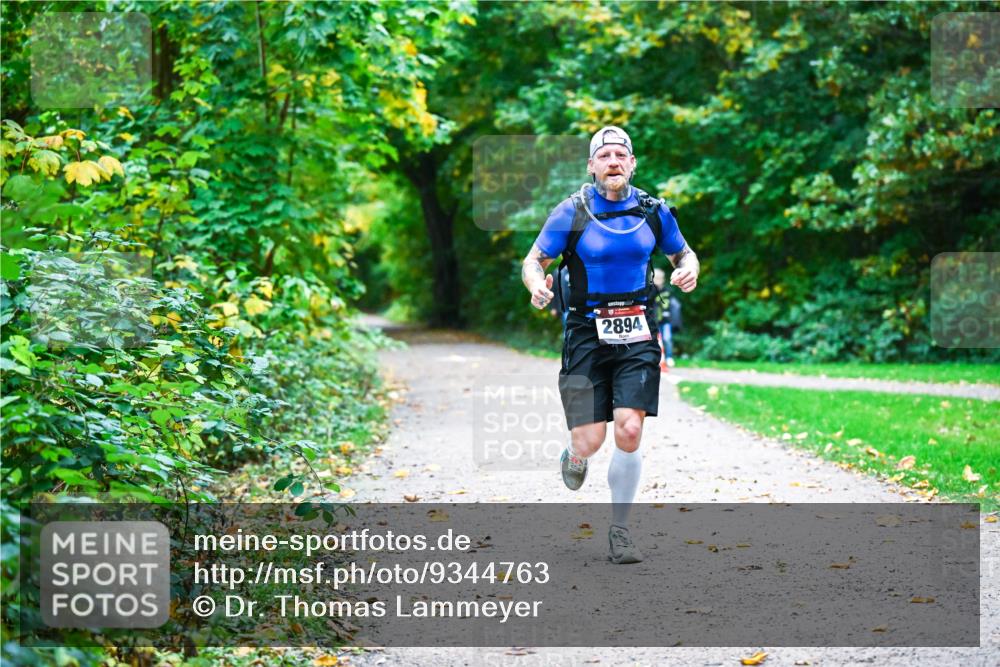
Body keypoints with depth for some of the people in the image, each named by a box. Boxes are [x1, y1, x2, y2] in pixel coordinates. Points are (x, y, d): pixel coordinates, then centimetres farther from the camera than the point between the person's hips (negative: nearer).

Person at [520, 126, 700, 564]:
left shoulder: (654, 212, 4)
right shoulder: (571, 213, -3)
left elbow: (683, 253, 19)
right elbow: (534, 260, 2)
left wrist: (689, 271, -5)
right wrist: (537, 285, -21)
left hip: (637, 336, 1)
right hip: (587, 334, -1)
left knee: (630, 431, -12)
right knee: (590, 441, -7)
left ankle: (619, 531, 4)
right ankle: (574, 459, 35)